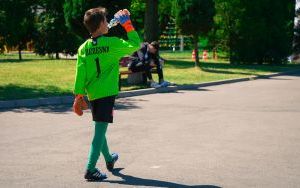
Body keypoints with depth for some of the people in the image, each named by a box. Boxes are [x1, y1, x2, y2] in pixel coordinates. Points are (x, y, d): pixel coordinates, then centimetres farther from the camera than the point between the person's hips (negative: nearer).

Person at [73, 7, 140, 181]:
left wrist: (79, 96, 2)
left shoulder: (84, 48, 1)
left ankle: (109, 159, 42)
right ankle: (91, 170, -8)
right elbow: (135, 44, 0)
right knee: (100, 130, -5)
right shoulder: (112, 43, -10)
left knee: (100, 128, 21)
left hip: (92, 94, 6)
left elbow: (80, 73, -1)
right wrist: (128, 23, 5)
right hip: (107, 93, -6)